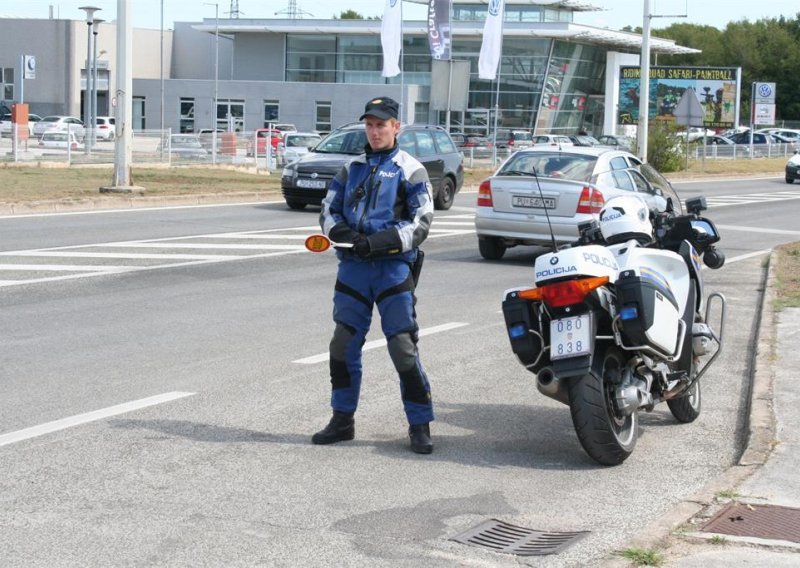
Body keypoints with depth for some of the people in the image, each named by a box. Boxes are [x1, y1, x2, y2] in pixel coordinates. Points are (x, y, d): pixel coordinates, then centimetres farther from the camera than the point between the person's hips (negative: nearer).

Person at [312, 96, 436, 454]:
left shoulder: (410, 170, 1)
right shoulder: (352, 168, 15)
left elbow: (421, 223, -5)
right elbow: (328, 209, 15)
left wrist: (380, 241, -18)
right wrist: (340, 231, -8)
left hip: (393, 267, -5)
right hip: (353, 266, 5)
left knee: (403, 347, -7)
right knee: (343, 344, 7)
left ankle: (419, 424, 2)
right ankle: (342, 419, 19)